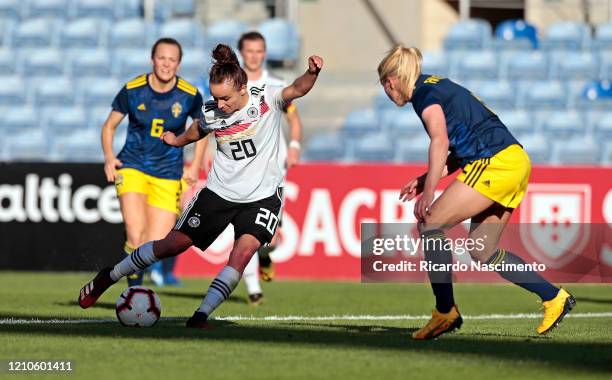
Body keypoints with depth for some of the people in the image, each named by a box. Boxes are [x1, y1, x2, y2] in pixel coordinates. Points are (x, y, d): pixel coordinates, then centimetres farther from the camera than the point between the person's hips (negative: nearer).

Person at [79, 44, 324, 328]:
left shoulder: (267, 100, -15)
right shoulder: (211, 113, -5)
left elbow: (297, 89, -34)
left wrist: (311, 73, -50)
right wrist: (177, 140, 11)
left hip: (262, 196, -2)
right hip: (219, 191, 2)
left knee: (244, 250, -26)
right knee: (174, 243, 2)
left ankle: (201, 315, -19)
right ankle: (109, 277, 20)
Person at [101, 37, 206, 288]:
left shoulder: (190, 95, -5)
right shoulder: (132, 90, -6)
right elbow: (109, 126, 8)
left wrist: (195, 167, 6)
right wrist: (109, 158, -8)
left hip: (168, 175, 1)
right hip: (132, 167, -1)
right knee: (136, 235, -22)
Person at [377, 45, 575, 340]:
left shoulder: (424, 92, -3)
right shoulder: (439, 88, 26)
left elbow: (440, 141, -20)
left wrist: (429, 191, -24)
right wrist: (424, 180, 24)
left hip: (496, 163, -10)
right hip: (516, 163, 10)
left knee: (429, 223, -7)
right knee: (482, 253, 13)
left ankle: (445, 312, -9)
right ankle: (554, 297, 13)